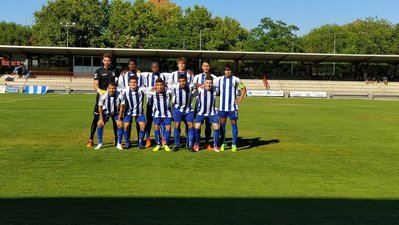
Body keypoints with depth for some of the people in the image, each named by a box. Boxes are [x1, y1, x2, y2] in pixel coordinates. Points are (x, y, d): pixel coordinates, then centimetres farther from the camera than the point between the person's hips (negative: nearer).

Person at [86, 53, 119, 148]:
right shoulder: (99, 71, 2)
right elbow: (95, 84, -10)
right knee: (96, 118, -2)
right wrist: (99, 90, -30)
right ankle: (91, 139, 6)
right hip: (101, 97, -2)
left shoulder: (115, 71, 9)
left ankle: (117, 139, 17)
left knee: (115, 118, 6)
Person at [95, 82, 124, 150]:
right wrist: (101, 119, -12)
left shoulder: (119, 95, -28)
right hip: (106, 112, 0)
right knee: (99, 124, -13)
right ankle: (100, 143, 2)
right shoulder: (103, 96, -27)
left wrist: (119, 119, -16)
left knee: (120, 125, -16)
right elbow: (100, 107, -12)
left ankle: (119, 144, -1)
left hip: (116, 112, 0)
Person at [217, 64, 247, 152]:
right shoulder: (220, 79, 4)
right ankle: (223, 143, 17)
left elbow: (244, 89, 11)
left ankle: (234, 144, 7)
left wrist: (240, 99, 2)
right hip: (222, 106, 2)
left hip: (232, 106, -2)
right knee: (222, 124, 5)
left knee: (234, 124, 1)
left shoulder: (236, 80, 0)